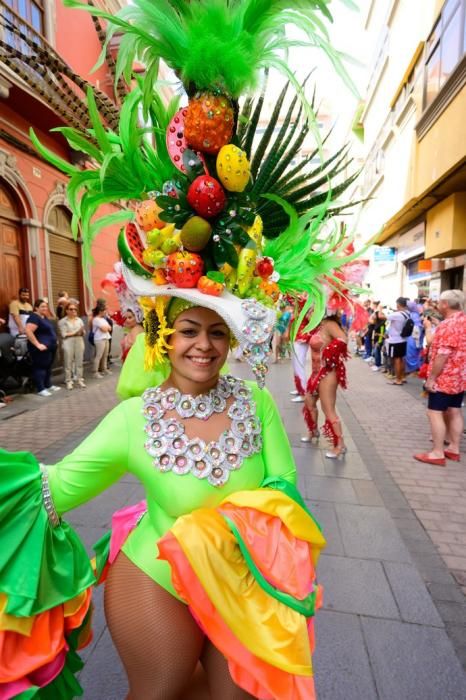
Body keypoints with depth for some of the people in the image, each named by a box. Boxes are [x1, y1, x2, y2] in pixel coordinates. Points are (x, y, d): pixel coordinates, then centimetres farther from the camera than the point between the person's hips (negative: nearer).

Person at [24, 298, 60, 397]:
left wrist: (54, 341, 19)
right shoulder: (34, 317, -15)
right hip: (42, 348, -10)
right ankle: (41, 389, 1)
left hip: (50, 347, 10)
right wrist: (38, 344, -27)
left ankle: (48, 385, 27)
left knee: (48, 367, 16)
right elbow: (28, 331, -27)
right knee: (40, 367, -3)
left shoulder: (45, 317, 14)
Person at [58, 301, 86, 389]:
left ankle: (79, 379, 14)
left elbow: (83, 332, 10)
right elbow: (64, 334, -9)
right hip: (68, 343, -4)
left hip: (79, 343, 4)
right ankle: (68, 381, 8)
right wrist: (75, 333, -14)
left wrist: (81, 332, -12)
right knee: (68, 363, 0)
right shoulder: (63, 321, -1)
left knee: (79, 362, 6)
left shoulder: (79, 320, 12)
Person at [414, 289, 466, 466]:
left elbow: (443, 355, -25)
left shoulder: (448, 324, -21)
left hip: (445, 378, -10)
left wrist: (431, 378, -20)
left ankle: (437, 453, 3)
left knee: (435, 413, -3)